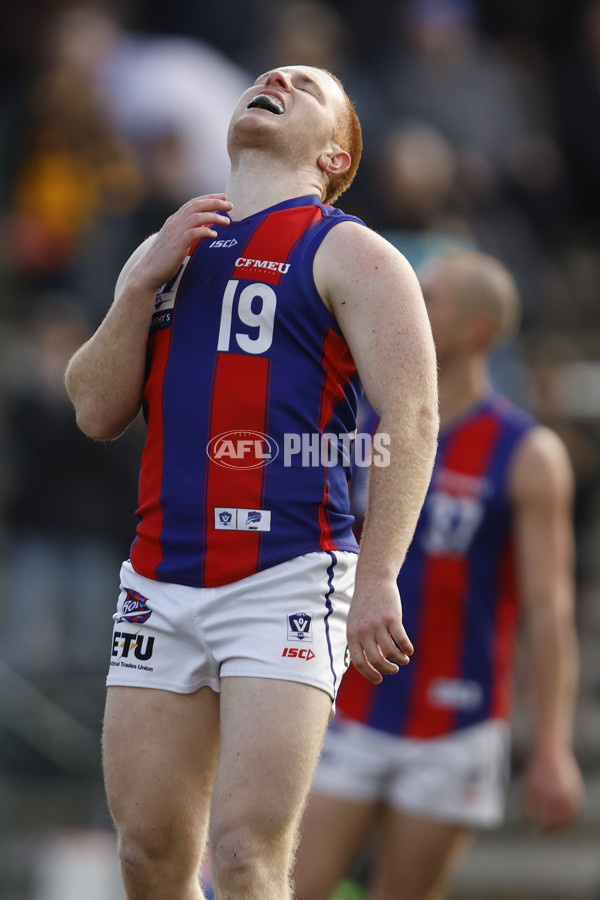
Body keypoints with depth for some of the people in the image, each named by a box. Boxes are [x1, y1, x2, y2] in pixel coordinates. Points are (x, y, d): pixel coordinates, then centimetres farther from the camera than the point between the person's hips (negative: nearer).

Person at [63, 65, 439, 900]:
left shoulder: (346, 253, 3)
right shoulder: (165, 251, 21)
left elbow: (411, 422, -6)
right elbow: (96, 411, 13)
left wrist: (376, 582, -15)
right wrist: (144, 281, 0)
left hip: (287, 578, -6)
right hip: (161, 581, 6)